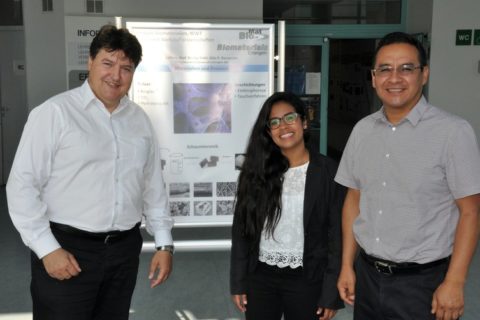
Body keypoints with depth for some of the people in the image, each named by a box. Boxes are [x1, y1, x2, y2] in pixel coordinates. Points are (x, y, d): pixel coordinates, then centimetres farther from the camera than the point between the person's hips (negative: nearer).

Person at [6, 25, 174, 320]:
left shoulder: (139, 119, 8)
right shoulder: (55, 113, -9)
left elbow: (153, 186, 12)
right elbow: (22, 186, -10)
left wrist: (164, 243, 9)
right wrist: (47, 249, -14)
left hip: (124, 249, 5)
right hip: (67, 249, -5)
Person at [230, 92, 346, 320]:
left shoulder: (328, 172, -6)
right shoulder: (258, 170, 1)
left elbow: (336, 235, -5)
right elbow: (241, 228, 4)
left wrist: (331, 294, -7)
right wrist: (238, 282, 2)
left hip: (306, 281, -2)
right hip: (259, 278, 2)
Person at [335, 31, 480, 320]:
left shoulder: (453, 131, -12)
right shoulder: (362, 130, 3)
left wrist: (454, 283, -13)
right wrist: (347, 266, 8)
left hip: (422, 281, -4)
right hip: (367, 274, 5)